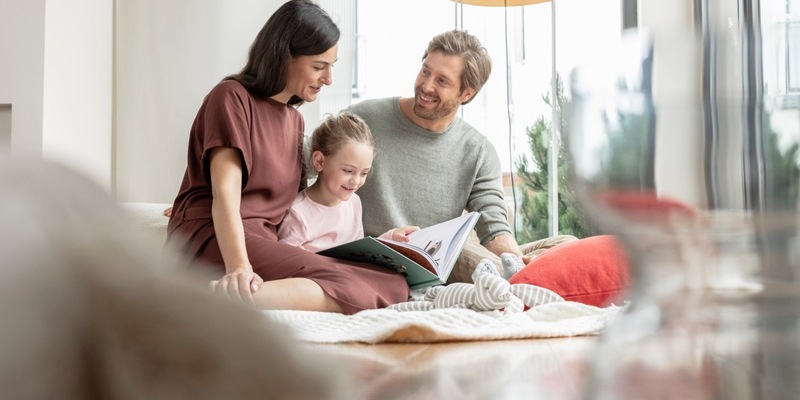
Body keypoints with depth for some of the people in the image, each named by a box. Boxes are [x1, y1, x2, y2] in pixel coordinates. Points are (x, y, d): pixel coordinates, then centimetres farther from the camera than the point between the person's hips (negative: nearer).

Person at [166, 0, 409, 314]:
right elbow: (225, 195, -13)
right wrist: (238, 266, -30)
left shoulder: (295, 121, 24)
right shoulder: (232, 97, 0)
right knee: (345, 285, -32)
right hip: (213, 241, -8)